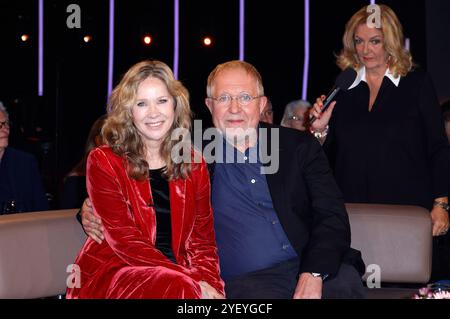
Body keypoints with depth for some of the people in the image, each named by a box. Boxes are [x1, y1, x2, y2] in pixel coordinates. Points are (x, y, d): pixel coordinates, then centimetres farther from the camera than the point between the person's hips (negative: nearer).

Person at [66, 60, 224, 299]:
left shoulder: (194, 165, 11)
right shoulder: (103, 162, -1)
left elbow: (202, 239, 10)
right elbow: (125, 240, -10)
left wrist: (208, 281, -12)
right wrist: (193, 283, -19)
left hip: (176, 273, 4)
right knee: (183, 289, -31)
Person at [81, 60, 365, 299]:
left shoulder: (300, 147, 11)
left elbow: (332, 217, 4)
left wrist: (313, 274, -14)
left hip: (318, 269, 2)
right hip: (244, 281, -1)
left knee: (346, 285, -29)